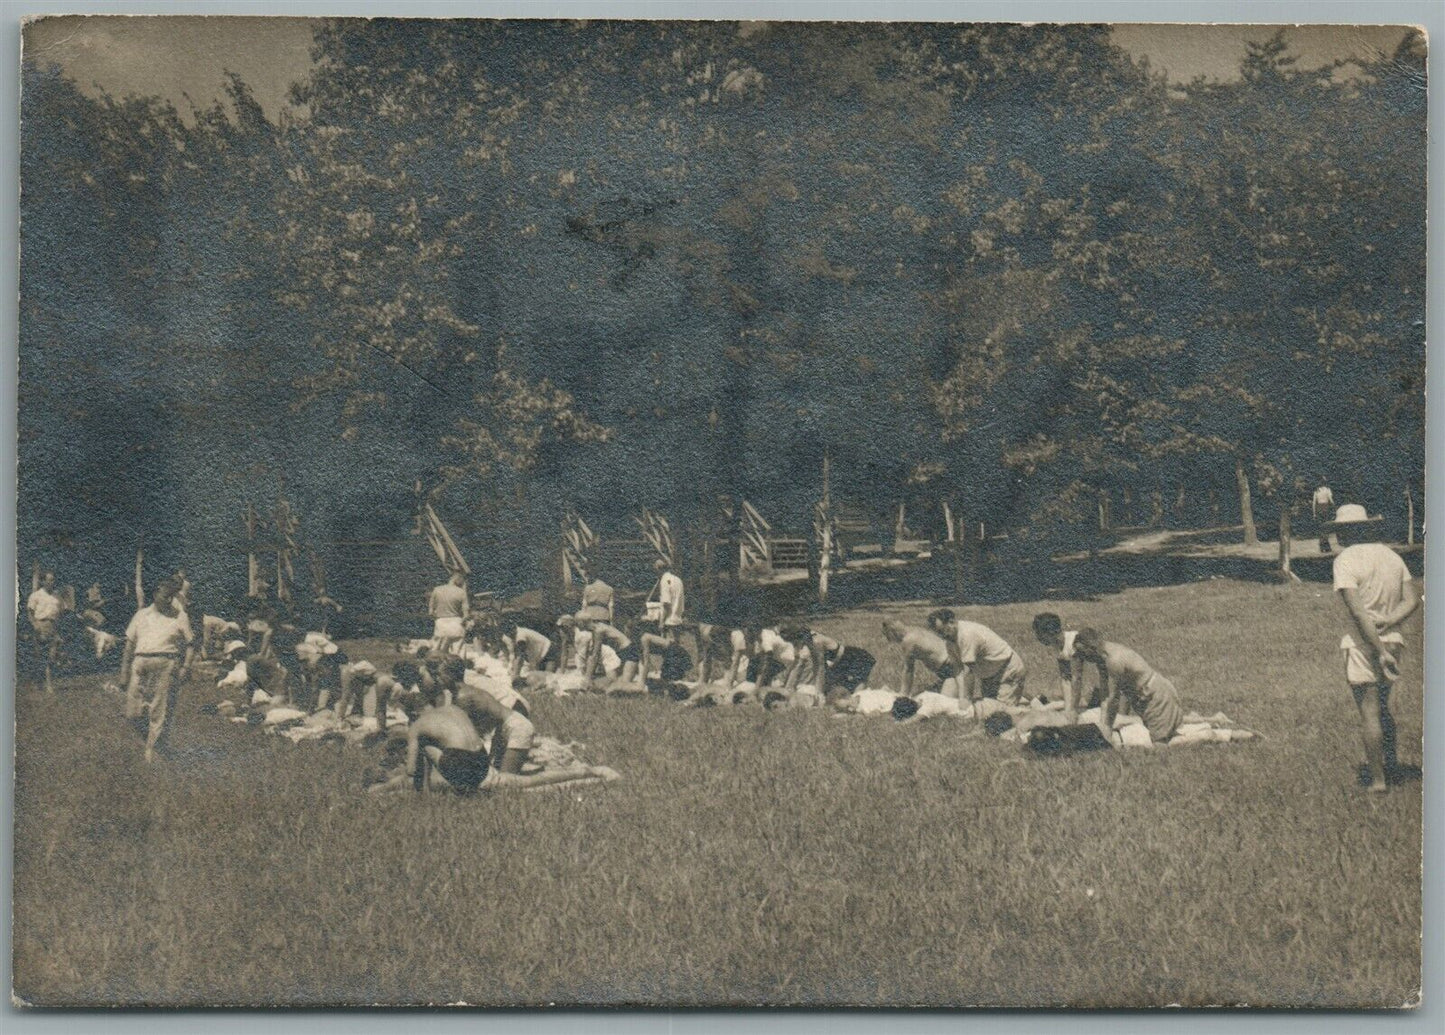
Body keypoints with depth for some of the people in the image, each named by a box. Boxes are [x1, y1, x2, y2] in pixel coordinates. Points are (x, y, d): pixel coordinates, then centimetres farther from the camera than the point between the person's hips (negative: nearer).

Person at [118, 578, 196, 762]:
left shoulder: (180, 617, 9)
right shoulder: (142, 615, 15)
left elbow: (190, 645, 7)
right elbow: (129, 644, 16)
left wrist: (186, 667, -8)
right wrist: (124, 672, 11)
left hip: (166, 664, -2)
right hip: (140, 663, 2)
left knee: (160, 711, -3)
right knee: (133, 713, -3)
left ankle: (152, 748, 6)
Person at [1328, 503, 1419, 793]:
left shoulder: (1346, 560, -12)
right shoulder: (1391, 555, 10)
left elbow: (1357, 611, -20)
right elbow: (1412, 599, 2)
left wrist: (1380, 650, -21)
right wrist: (1387, 622, -9)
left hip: (1364, 645, -7)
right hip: (1394, 640, 7)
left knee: (1369, 712, 0)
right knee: (1381, 706, 24)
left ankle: (1378, 779, 4)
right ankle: (1389, 761, 39)